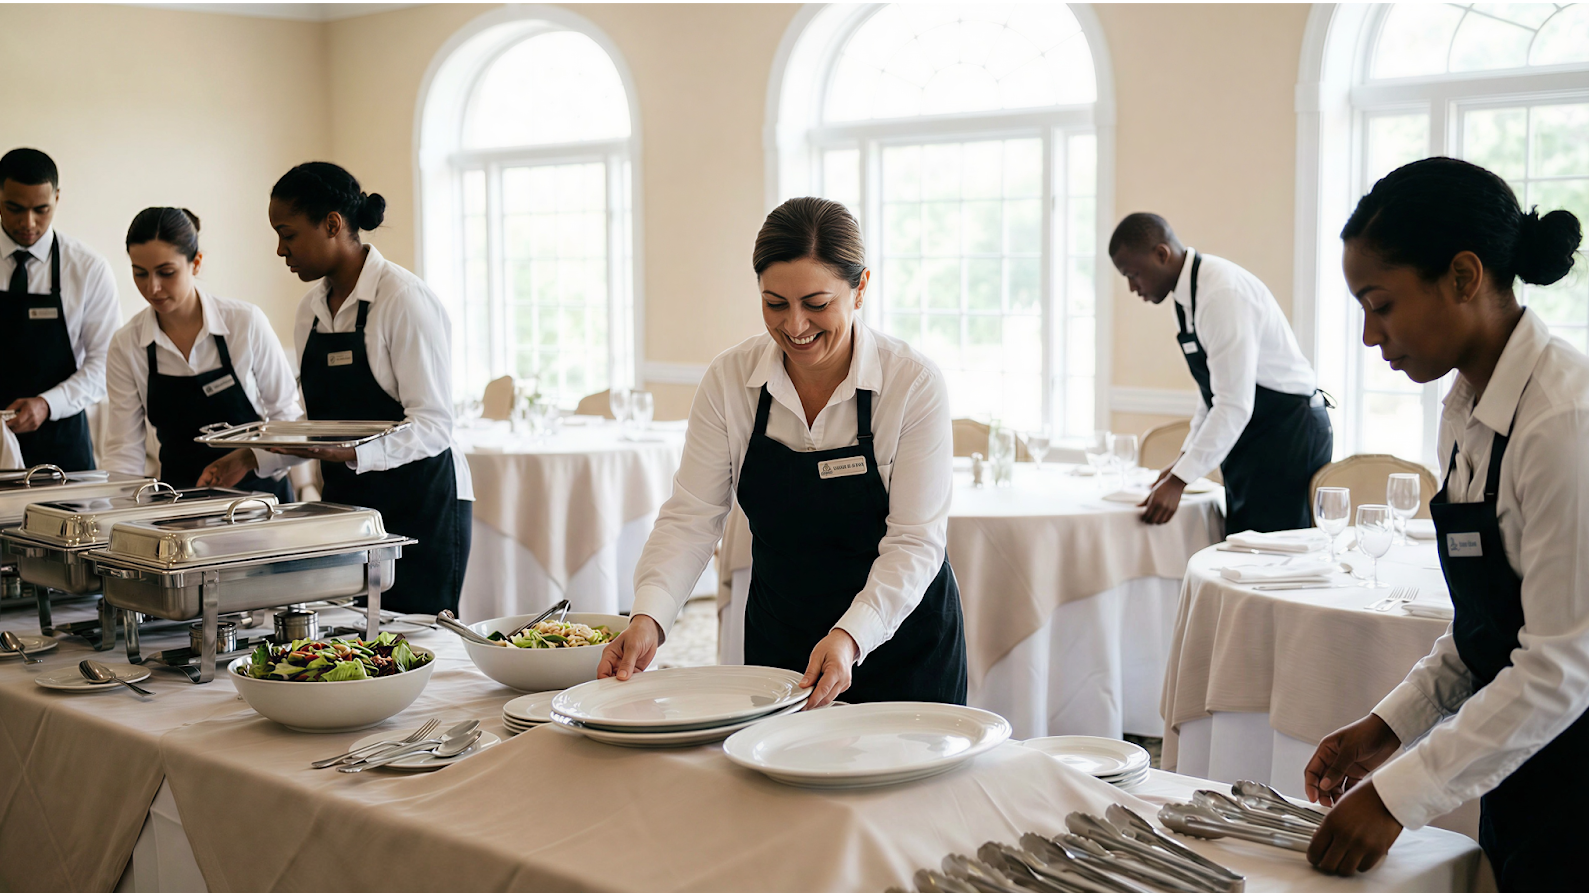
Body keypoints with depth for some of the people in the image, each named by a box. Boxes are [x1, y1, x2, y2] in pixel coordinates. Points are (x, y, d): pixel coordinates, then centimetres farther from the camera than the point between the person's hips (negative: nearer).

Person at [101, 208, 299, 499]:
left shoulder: (246, 322, -6)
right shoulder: (126, 346, 0)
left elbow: (288, 417, 0)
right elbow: (123, 451, 2)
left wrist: (248, 459, -16)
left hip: (256, 490, -2)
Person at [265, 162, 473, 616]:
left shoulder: (405, 299, -12)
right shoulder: (312, 309, 12)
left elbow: (433, 427, -18)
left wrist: (353, 453, -30)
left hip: (421, 507, -7)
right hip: (344, 502, 7)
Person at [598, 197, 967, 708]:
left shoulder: (914, 384, -17)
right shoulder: (728, 379, -9)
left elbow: (914, 541, -18)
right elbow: (692, 516, -10)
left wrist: (850, 638, -33)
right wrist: (648, 616, -26)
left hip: (900, 644, -2)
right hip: (778, 644, 3)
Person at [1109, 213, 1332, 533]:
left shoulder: (1222, 293, -22)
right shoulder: (1187, 296, 7)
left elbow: (1235, 405, -26)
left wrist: (1179, 480, -24)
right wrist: (1184, 458, 13)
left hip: (1287, 434, -9)